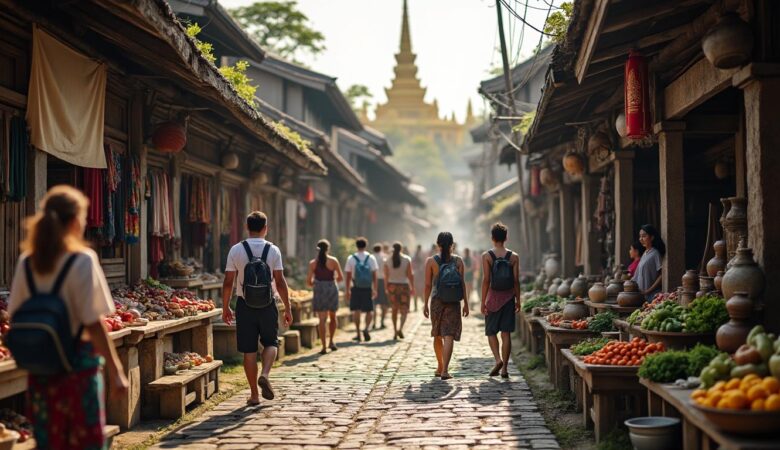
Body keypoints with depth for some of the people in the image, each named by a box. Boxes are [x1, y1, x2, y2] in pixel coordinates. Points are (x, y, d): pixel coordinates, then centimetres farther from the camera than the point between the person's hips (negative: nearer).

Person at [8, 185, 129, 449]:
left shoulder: (26, 262, 3)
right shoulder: (82, 261, -13)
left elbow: (15, 318, 6)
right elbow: (94, 324, -15)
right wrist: (116, 372, -11)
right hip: (78, 366, -5)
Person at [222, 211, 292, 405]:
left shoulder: (236, 250, -2)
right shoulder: (273, 250, -3)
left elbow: (228, 282, -2)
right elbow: (280, 282, -4)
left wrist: (225, 307, 8)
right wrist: (287, 308, 3)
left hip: (244, 304, 0)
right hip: (267, 305, 0)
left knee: (249, 349, 7)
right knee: (270, 342, 17)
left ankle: (254, 394, 12)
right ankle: (265, 375, -9)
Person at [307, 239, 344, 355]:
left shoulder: (313, 263, -1)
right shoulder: (333, 261, -3)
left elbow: (309, 280, -2)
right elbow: (341, 278, 1)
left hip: (319, 290, 0)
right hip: (332, 289, 0)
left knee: (322, 319, 1)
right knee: (333, 317, 19)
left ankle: (324, 346, -3)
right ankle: (331, 341, 16)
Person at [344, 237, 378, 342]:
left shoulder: (351, 258, 0)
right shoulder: (371, 258, 1)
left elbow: (348, 276, 0)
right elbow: (374, 276, -1)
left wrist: (347, 291, 5)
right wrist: (375, 290, 4)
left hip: (356, 288, 0)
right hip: (367, 288, 0)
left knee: (356, 311, 8)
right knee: (368, 311, 9)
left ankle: (358, 334, 8)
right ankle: (366, 328, -13)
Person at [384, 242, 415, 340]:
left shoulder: (388, 261, -3)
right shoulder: (407, 259, -7)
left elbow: (386, 276, 0)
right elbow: (410, 275, -8)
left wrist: (387, 288, 11)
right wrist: (412, 287, -1)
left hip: (392, 286, 2)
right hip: (404, 286, -2)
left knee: (394, 310, 14)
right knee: (404, 310, 5)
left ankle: (395, 332, 12)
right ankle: (400, 328, -18)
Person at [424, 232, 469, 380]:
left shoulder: (430, 261, -3)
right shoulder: (458, 260, -1)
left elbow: (428, 284, -4)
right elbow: (462, 283, -4)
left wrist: (425, 304, 4)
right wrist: (466, 303, 2)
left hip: (436, 301, 1)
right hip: (453, 302, -1)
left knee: (437, 335, 18)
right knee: (449, 336, -5)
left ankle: (440, 367, 28)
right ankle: (445, 370, -17)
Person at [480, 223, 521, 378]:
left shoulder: (487, 256, -6)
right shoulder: (514, 257, 0)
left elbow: (486, 280, -9)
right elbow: (516, 280, -1)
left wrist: (483, 301, -4)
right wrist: (518, 300, 8)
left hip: (493, 296, -2)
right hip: (509, 297, 2)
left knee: (491, 332, 10)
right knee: (506, 333, 5)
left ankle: (498, 359, -11)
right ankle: (505, 367, 4)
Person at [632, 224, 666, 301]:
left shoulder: (655, 254, -9)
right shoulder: (645, 254, 15)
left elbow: (661, 276, -14)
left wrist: (648, 291, -15)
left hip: (652, 295, -7)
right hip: (641, 294, 7)